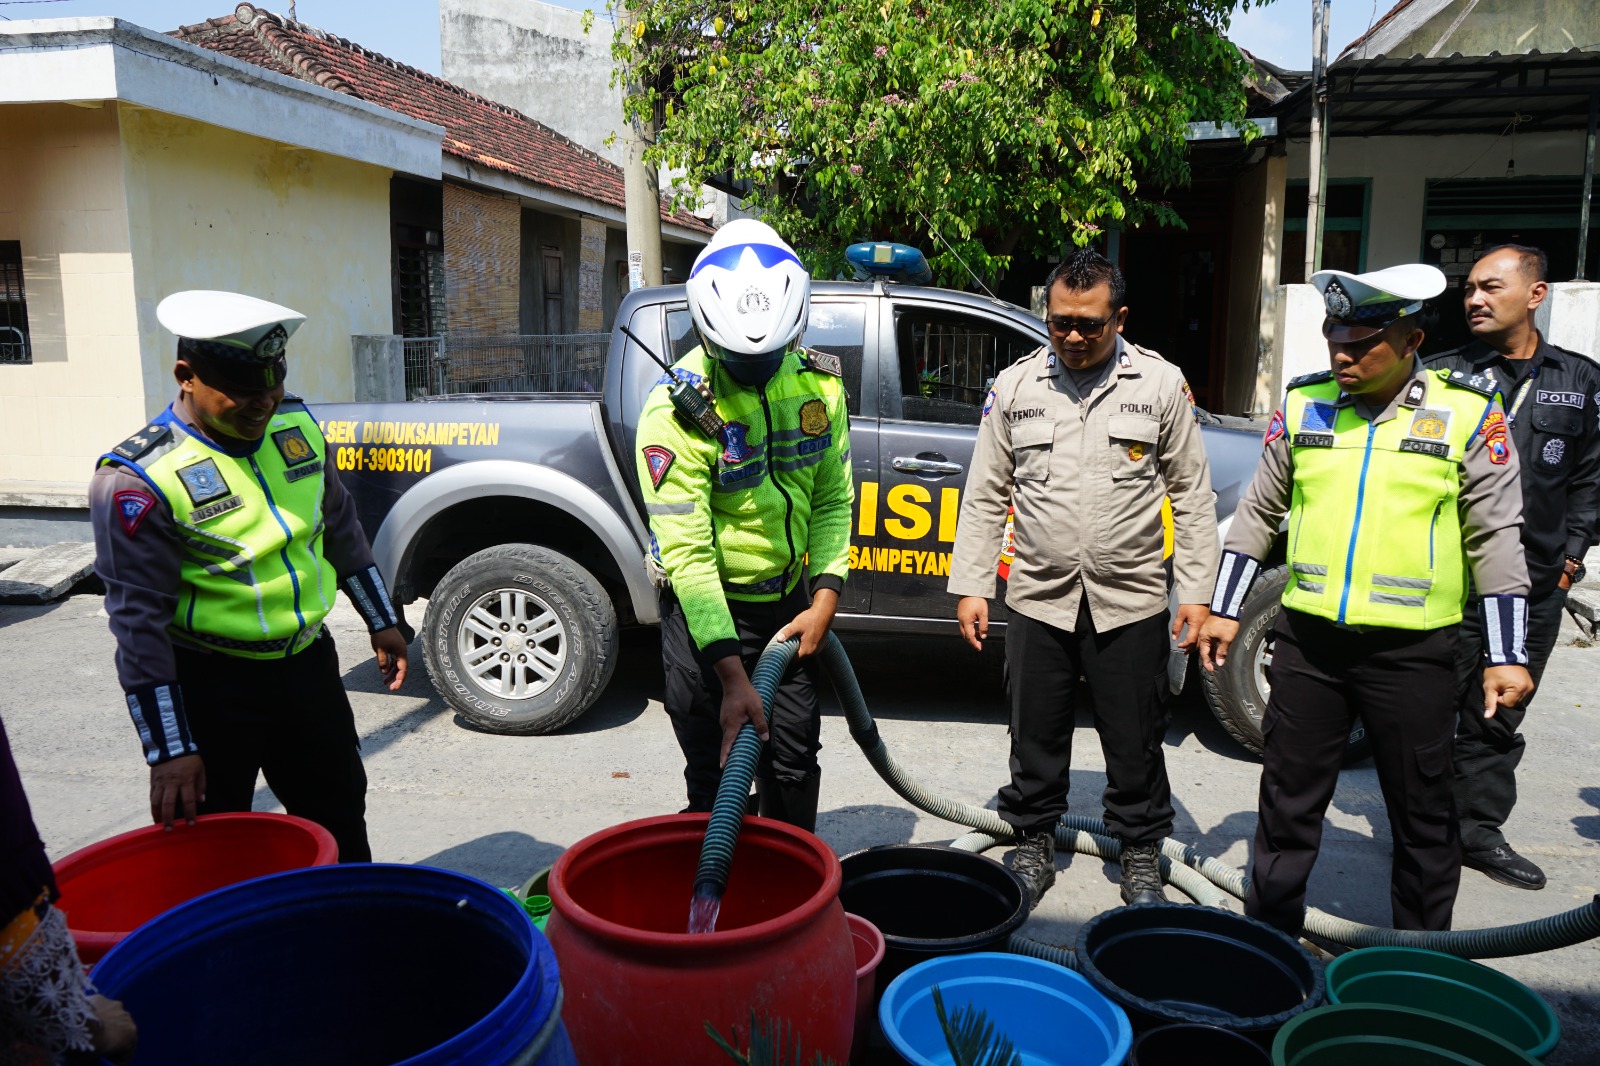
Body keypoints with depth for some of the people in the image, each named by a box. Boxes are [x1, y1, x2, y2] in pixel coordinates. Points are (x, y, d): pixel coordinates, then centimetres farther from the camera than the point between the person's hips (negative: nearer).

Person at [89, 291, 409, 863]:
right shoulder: (139, 478, -19)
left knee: (340, 823, 19)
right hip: (213, 686, -5)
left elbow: (341, 529, 13)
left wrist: (381, 621, 15)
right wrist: (170, 750, -18)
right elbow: (139, 621, -18)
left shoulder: (297, 426, -1)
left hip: (308, 663, 6)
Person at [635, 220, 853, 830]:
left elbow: (833, 499, 3)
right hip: (704, 605, -4)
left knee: (794, 762, 14)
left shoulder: (818, 383, -6)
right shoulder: (677, 408, -22)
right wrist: (732, 676, -26)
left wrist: (825, 599, -10)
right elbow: (686, 550, -24)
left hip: (789, 599, 5)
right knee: (716, 778, 5)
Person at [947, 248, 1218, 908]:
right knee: (1036, 737, 12)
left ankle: (1141, 854, 29)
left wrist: (1197, 591, -2)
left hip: (1131, 602, -1)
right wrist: (971, 586, 1)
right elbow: (985, 497, 6)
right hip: (1037, 600, 1)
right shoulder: (1014, 387, 4)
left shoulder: (1161, 384, 1)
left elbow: (1193, 497, 4)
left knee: (1136, 742, 10)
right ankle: (1034, 844, 31)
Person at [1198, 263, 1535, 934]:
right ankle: (1268, 936, 28)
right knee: (1288, 803, 11)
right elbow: (1258, 512, 11)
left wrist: (1507, 655, -4)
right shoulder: (1303, 404, 4)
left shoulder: (1469, 413, -3)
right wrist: (1225, 610, 9)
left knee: (1423, 819, 12)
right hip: (1308, 641, 2)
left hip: (1412, 651, -2)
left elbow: (1496, 537, -1)